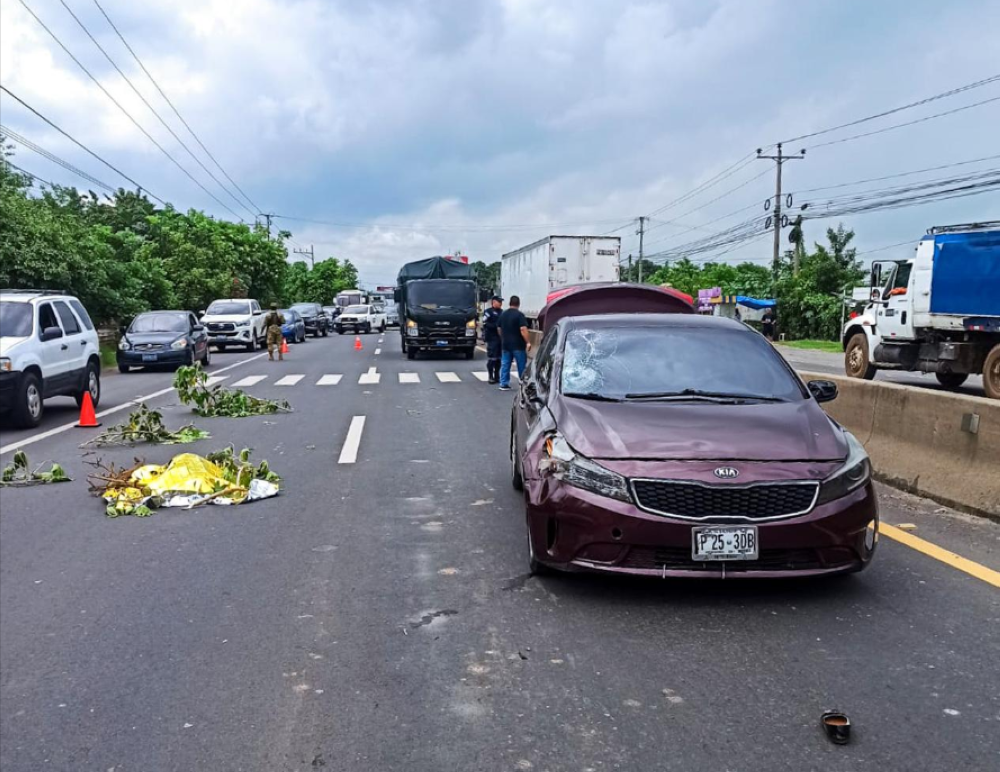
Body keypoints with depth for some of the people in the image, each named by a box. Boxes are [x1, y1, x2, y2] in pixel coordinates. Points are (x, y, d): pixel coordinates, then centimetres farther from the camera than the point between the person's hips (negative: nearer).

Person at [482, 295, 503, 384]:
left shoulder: (502, 312, 16)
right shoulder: (489, 312, -5)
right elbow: (485, 324, -14)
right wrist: (496, 326, -20)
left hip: (501, 338, 7)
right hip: (492, 338, -6)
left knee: (499, 358, 9)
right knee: (491, 358, -7)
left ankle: (497, 377, 16)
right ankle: (491, 377, 0)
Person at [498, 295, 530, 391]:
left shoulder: (503, 314, 10)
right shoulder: (519, 315, -11)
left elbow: (500, 329, 18)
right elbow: (523, 330, -20)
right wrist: (527, 342, -17)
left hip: (505, 345, 6)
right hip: (518, 345, -6)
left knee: (505, 365, 8)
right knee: (522, 366, 4)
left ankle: (504, 384, 5)